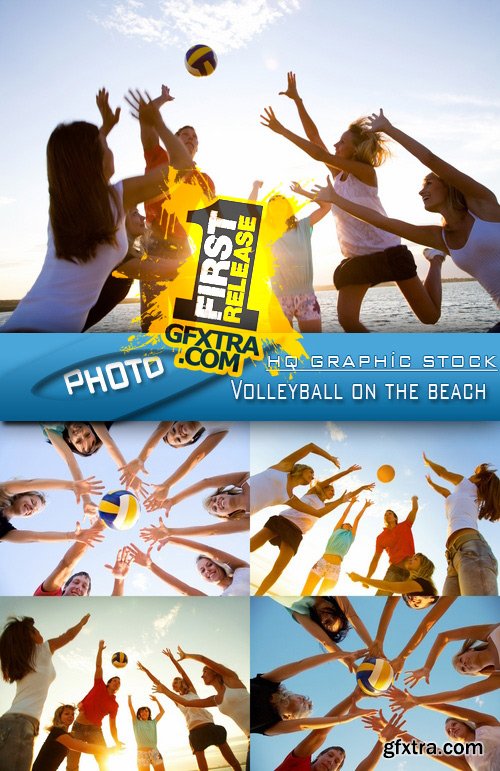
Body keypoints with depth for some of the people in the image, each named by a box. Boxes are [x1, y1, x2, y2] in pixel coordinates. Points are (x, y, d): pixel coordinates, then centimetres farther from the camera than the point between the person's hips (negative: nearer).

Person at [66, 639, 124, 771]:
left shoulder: (114, 705, 11)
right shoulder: (99, 686, 5)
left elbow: (112, 726, 10)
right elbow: (98, 666, 1)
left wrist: (117, 742, -2)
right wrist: (100, 649, -3)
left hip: (95, 730, 3)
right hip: (79, 726, -3)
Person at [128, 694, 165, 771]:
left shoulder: (153, 722, 15)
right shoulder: (136, 722, 9)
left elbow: (162, 711, 22)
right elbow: (130, 706, 7)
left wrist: (156, 700, 25)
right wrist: (129, 695, 16)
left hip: (154, 752, 2)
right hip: (142, 753, -2)